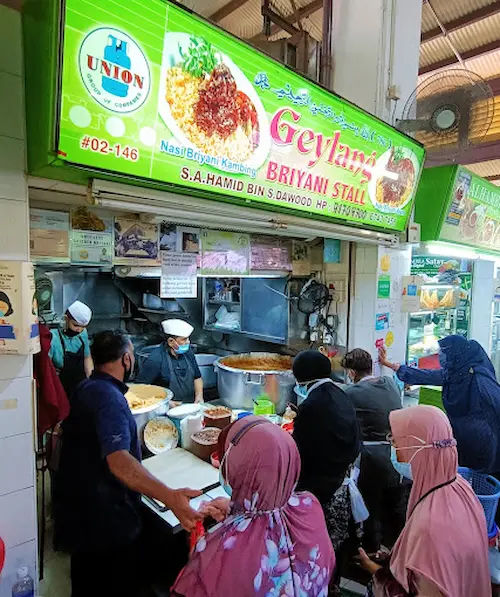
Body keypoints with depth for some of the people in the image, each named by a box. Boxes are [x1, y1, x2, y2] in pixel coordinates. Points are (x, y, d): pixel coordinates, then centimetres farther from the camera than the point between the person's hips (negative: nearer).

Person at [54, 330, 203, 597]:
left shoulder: (87, 389, 4)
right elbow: (119, 462, -41)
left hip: (80, 511, 9)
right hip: (107, 519, -9)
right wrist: (170, 497, -50)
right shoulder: (109, 397, -27)